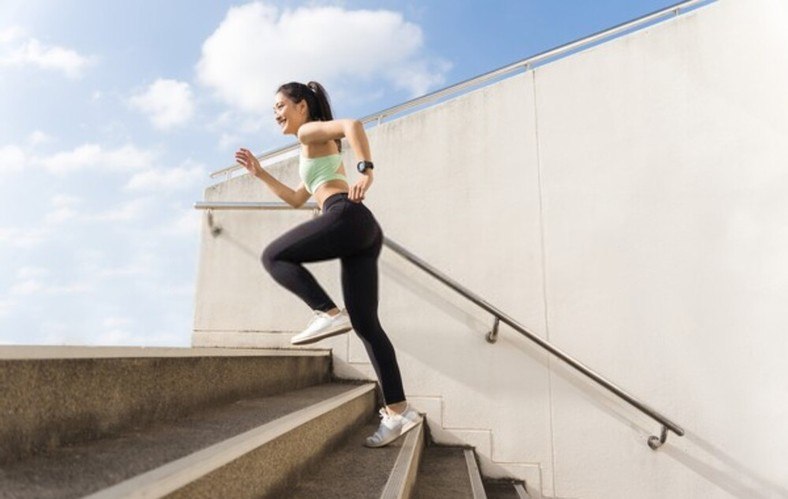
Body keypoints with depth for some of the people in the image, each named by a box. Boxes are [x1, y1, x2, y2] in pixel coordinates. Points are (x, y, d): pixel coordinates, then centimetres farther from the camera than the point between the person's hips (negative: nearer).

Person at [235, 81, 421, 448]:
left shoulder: (311, 131, 10)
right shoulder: (320, 149, 37)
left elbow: (353, 124, -12)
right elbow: (296, 200, 41)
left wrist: (366, 169, -22)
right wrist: (260, 173, 39)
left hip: (347, 217, -9)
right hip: (364, 229, 9)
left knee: (274, 256, 3)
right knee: (365, 324, 3)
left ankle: (328, 313, -15)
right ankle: (398, 411, 2)